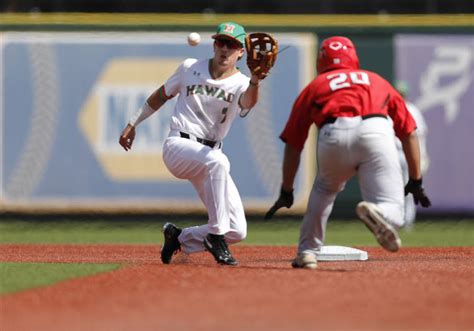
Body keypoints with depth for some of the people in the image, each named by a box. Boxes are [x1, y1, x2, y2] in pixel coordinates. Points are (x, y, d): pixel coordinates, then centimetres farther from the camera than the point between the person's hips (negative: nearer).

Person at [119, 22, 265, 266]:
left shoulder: (241, 84, -3)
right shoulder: (190, 68, 3)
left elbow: (247, 102, -28)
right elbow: (162, 95, 18)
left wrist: (255, 81, -49)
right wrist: (133, 123, 19)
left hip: (210, 152, 3)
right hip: (179, 145, -3)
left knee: (237, 231, -6)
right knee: (217, 161, -38)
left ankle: (179, 238, 17)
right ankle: (216, 235, -32)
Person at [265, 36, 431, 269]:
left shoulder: (314, 87, 32)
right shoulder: (377, 81, 36)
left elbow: (293, 145, 29)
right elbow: (409, 132, 29)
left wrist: (286, 192, 35)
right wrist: (415, 182, 31)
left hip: (334, 136, 1)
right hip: (376, 132, -1)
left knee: (324, 189, 31)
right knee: (392, 211, -2)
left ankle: (307, 252, 22)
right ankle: (378, 214, -35)